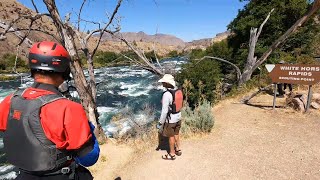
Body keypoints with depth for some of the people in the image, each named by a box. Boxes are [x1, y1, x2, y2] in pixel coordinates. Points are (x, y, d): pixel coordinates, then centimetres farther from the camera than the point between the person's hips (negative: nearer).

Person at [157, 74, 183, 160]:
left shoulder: (167, 94, -28)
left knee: (171, 136, 11)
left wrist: (160, 123, -15)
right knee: (176, 134, 25)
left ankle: (172, 154, 29)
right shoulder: (178, 91, -3)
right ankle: (178, 150, 41)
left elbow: (164, 110, -25)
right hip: (178, 116, 8)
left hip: (170, 118, -8)